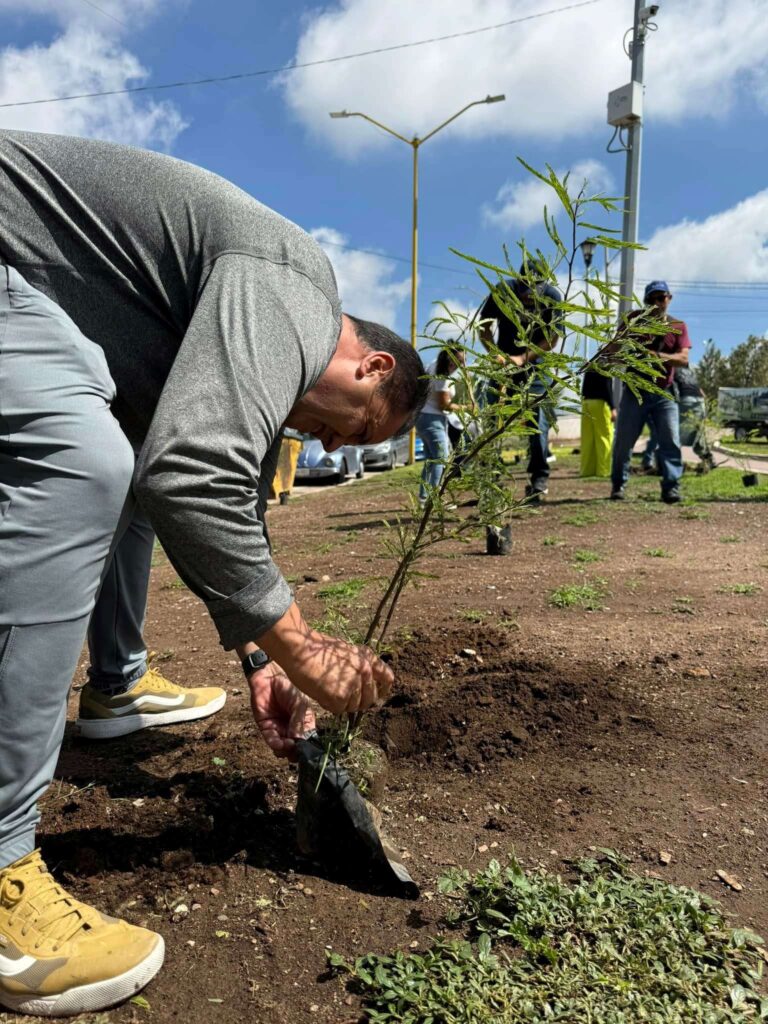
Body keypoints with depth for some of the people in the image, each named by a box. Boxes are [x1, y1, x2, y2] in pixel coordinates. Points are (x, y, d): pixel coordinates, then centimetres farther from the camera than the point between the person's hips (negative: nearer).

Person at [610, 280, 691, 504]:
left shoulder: (677, 326, 6)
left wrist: (658, 356, -22)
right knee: (623, 441, -1)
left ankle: (671, 487, -8)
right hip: (635, 391, 0)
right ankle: (618, 485, 11)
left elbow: (683, 358, -7)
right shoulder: (636, 318, 5)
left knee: (671, 441, -9)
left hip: (664, 394, 1)